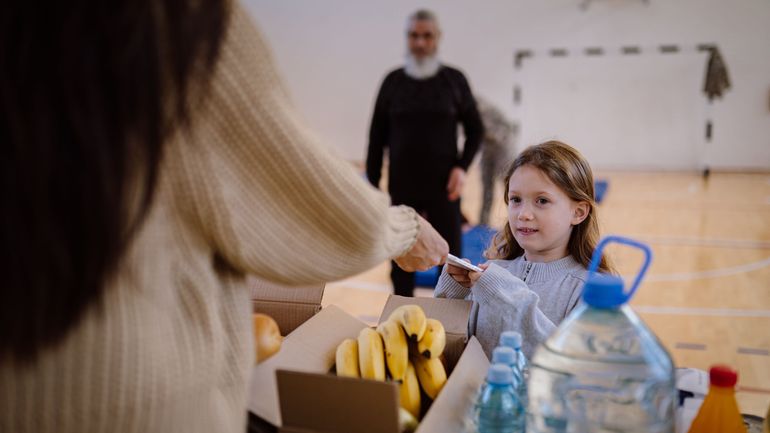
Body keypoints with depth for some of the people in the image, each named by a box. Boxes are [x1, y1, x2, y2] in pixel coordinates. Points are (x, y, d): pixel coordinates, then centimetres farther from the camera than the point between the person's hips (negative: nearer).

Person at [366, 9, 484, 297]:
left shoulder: (454, 80, 1)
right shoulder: (393, 81, 4)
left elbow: (475, 129, 6)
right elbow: (377, 136, 6)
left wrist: (462, 167, -10)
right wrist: (372, 185, 2)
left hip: (443, 188, -1)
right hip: (402, 188, 1)